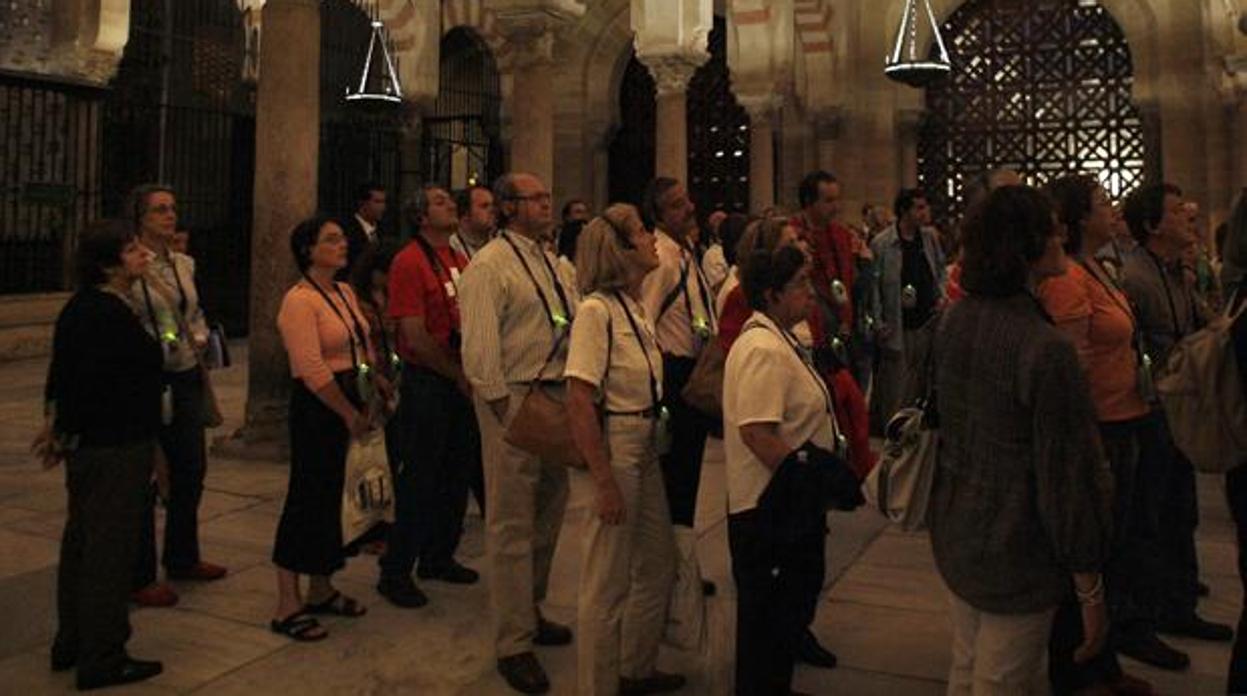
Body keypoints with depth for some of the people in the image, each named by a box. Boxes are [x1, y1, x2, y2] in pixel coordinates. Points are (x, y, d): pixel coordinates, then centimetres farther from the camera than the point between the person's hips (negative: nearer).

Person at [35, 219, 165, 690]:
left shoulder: (82, 306, 9)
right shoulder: (111, 314, -21)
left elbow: (64, 371, 11)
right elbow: (86, 379, -22)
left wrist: (59, 426, 11)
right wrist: (62, 432, -9)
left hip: (89, 444, 10)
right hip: (116, 448, -10)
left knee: (82, 540, 19)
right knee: (110, 546, 1)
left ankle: (71, 643, 34)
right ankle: (102, 659, 13)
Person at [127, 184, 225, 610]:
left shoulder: (184, 263, 10)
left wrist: (200, 338, 3)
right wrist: (155, 350, -19)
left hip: (186, 377, 7)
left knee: (191, 469, 16)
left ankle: (182, 558, 34)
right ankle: (139, 577, 16)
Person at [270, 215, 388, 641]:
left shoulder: (346, 293, 12)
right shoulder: (299, 301, -14)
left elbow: (363, 349, 16)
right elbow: (312, 370, -19)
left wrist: (377, 382, 2)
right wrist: (349, 414, -15)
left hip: (350, 402, 8)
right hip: (317, 407, -8)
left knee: (331, 495, 16)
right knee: (307, 498, -2)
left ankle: (321, 590, 30)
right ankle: (287, 607, 10)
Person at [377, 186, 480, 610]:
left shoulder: (459, 260, 11)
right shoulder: (410, 261, -11)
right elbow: (415, 338, -16)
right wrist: (459, 376, -11)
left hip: (463, 383, 7)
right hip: (426, 383, -7)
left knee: (456, 476, 16)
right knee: (418, 480, 1)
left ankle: (439, 558, 32)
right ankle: (395, 572, 16)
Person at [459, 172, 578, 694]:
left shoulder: (552, 263, 15)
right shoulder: (488, 266, -10)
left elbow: (576, 326, 15)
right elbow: (480, 349, -16)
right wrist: (505, 410, -16)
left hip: (559, 395, 8)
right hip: (514, 398, -8)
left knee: (547, 515, 19)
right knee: (512, 524, 0)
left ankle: (530, 612, 38)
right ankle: (513, 645, 13)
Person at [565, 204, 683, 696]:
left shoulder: (635, 306, 7)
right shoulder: (596, 310, -18)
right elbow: (579, 403, -21)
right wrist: (605, 482, -21)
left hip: (646, 449, 9)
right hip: (614, 450, -9)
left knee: (659, 566, 21)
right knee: (608, 582, 6)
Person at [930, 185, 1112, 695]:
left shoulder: (953, 320, -1)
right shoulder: (1047, 350, -24)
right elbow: (1067, 479, -20)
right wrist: (1091, 592, -10)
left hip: (952, 532, 7)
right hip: (1015, 552, -7)